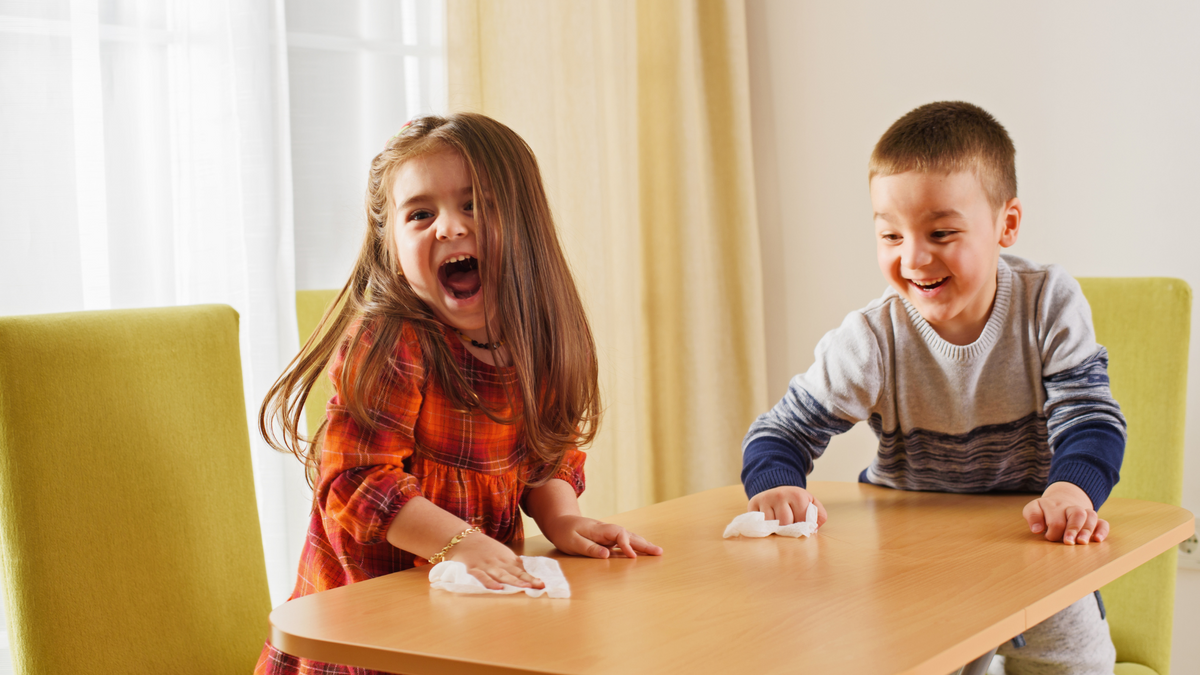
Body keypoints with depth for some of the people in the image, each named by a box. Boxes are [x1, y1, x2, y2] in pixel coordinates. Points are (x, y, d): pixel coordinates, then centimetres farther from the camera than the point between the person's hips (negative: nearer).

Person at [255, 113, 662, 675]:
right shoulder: (389, 346, -17)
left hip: (486, 602, 5)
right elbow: (355, 481, -20)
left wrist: (560, 518, -4)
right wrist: (460, 542, -28)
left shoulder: (535, 345, 2)